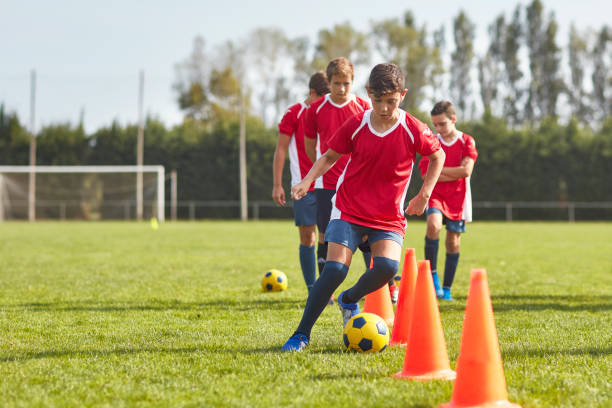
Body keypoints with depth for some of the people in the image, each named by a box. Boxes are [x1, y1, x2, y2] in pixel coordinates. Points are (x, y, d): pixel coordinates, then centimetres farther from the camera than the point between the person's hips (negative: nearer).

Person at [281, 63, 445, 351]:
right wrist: (307, 181, -7)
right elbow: (329, 157, 8)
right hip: (348, 210, 0)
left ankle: (349, 300, 8)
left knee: (388, 267, -25)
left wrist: (424, 194, 5)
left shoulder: (413, 131, -8)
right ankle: (301, 334, -4)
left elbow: (437, 156, 10)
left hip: (389, 217, 0)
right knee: (335, 269, -16)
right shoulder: (356, 126, -5)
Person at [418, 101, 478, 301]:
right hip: (435, 195, 0)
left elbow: (466, 170, -12)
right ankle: (431, 273, -15)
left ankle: (446, 289, 14)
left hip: (457, 199, 1)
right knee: (433, 225, -29)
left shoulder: (466, 142, 1)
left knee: (453, 242, 2)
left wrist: (440, 170, -8)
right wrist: (455, 174, -11)